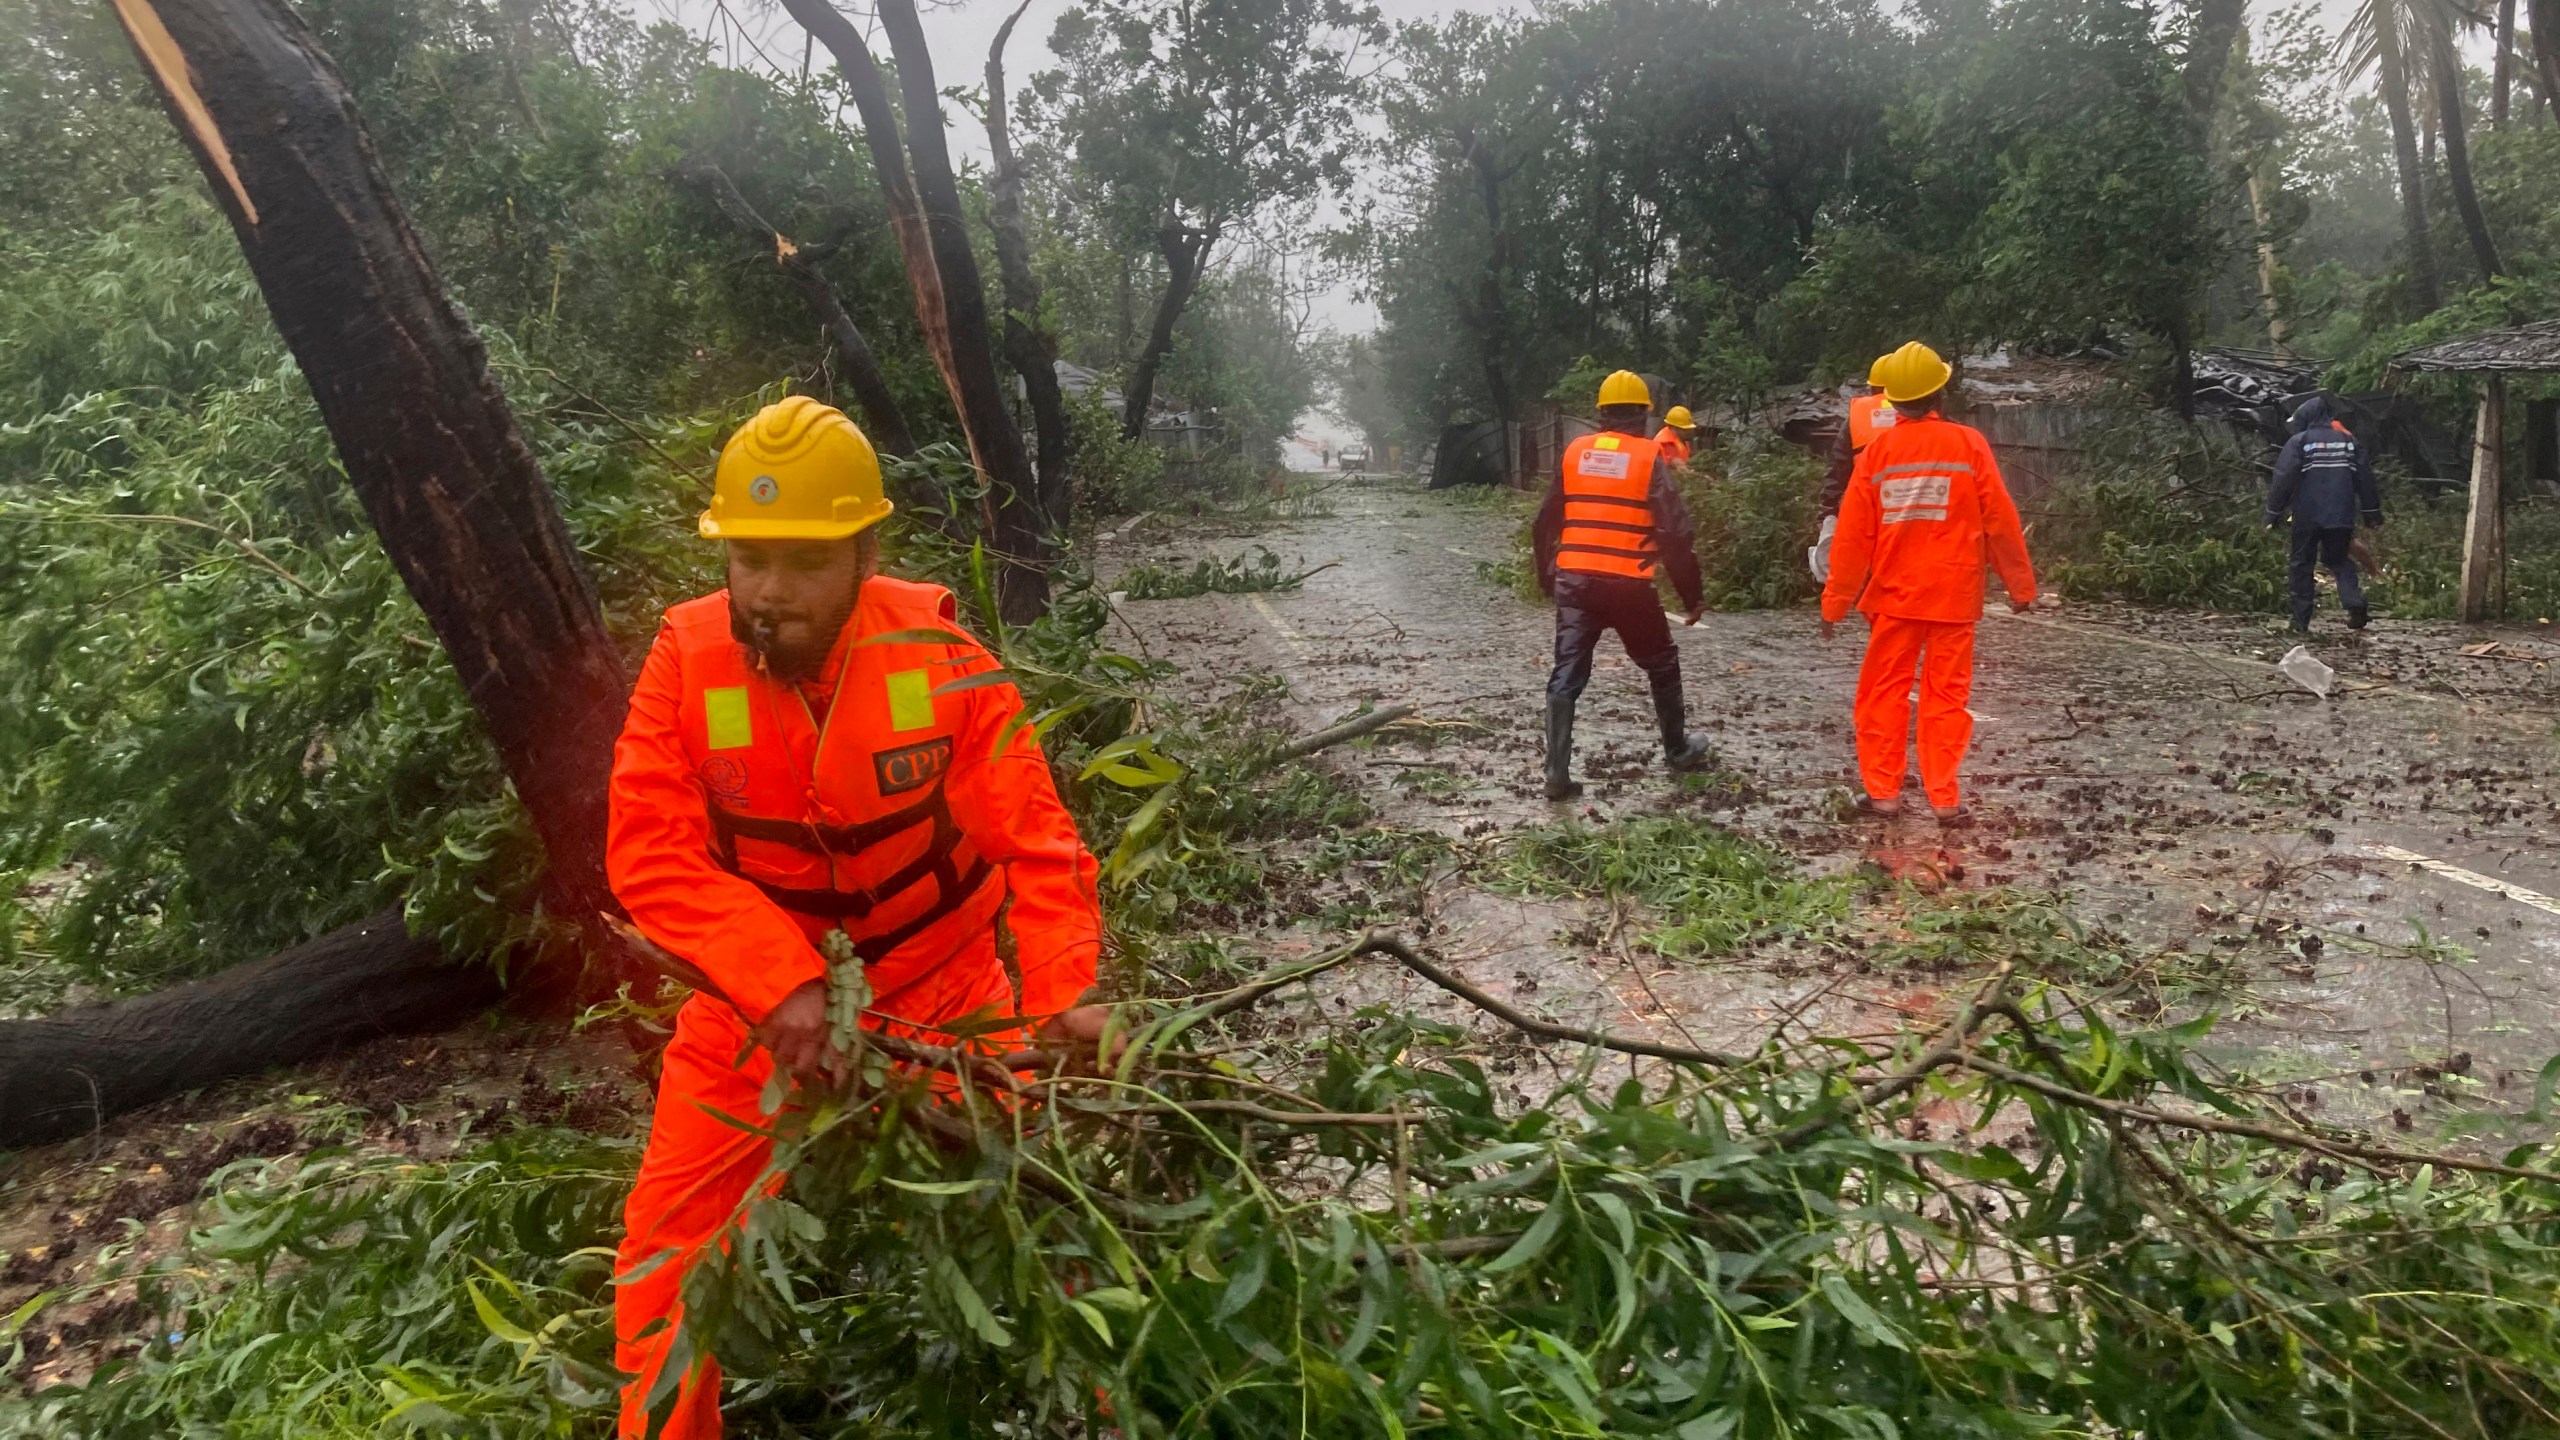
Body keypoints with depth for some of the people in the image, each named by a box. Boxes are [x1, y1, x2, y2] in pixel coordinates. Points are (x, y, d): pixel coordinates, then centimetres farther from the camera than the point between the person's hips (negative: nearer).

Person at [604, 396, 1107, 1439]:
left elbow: (1032, 835, -21)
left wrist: (1063, 988, -37)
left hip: (939, 987, 0)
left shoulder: (938, 657, -20)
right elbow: (649, 853, -23)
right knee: (666, 1246, 5)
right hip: (753, 1000, 1)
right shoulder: (686, 659, -18)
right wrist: (781, 982, -35)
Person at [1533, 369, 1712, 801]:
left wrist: (1546, 577, 26)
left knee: (1567, 676, 3)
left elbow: (1546, 523, 13)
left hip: (1574, 580, 3)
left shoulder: (1574, 452, 7)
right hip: (1629, 584, -2)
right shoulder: (1649, 457, -3)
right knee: (1661, 665, 19)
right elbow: (1676, 533, -6)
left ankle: (1557, 773, -5)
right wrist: (1691, 596, 1)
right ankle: (1678, 750, 33)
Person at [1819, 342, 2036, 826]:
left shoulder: (1876, 452, -1)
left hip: (1893, 595, 1)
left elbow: (1853, 536, -1)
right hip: (1953, 596, -1)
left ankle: (1883, 791, 9)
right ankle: (1945, 799, 3)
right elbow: (2000, 520, -2)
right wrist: (2021, 584, 9)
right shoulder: (1968, 444, -5)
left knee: (1884, 693, 9)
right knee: (1946, 696, 4)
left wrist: (1835, 602, 6)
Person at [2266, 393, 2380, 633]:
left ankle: (2301, 621, 4)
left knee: (2302, 564, 6)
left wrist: (2274, 514, -4)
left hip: (2308, 516, -4)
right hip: (2341, 515, 4)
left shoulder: (2299, 442, -5)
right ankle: (2355, 603, -7)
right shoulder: (2349, 440, 9)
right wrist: (2372, 511, 17)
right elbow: (2365, 478, 10)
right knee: (2339, 559, 17)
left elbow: (2283, 480, -10)